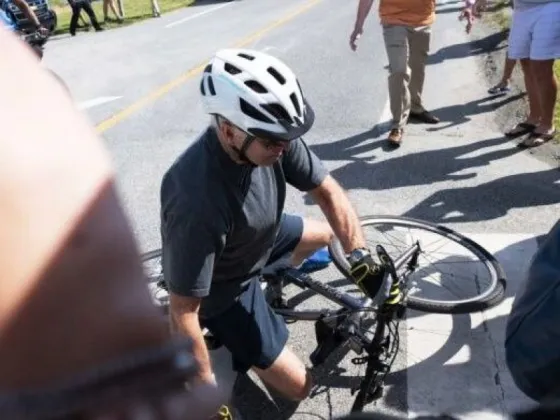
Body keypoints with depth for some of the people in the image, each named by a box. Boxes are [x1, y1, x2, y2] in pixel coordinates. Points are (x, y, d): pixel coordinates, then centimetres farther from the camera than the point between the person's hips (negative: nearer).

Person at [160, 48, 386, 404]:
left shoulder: (269, 136, -24)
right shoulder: (197, 200, -43)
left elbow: (328, 191, -11)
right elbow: (182, 312, -33)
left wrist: (360, 256, -22)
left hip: (258, 241, 6)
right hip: (223, 288, -6)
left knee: (325, 235, 22)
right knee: (299, 386, 1)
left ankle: (265, 285, 32)